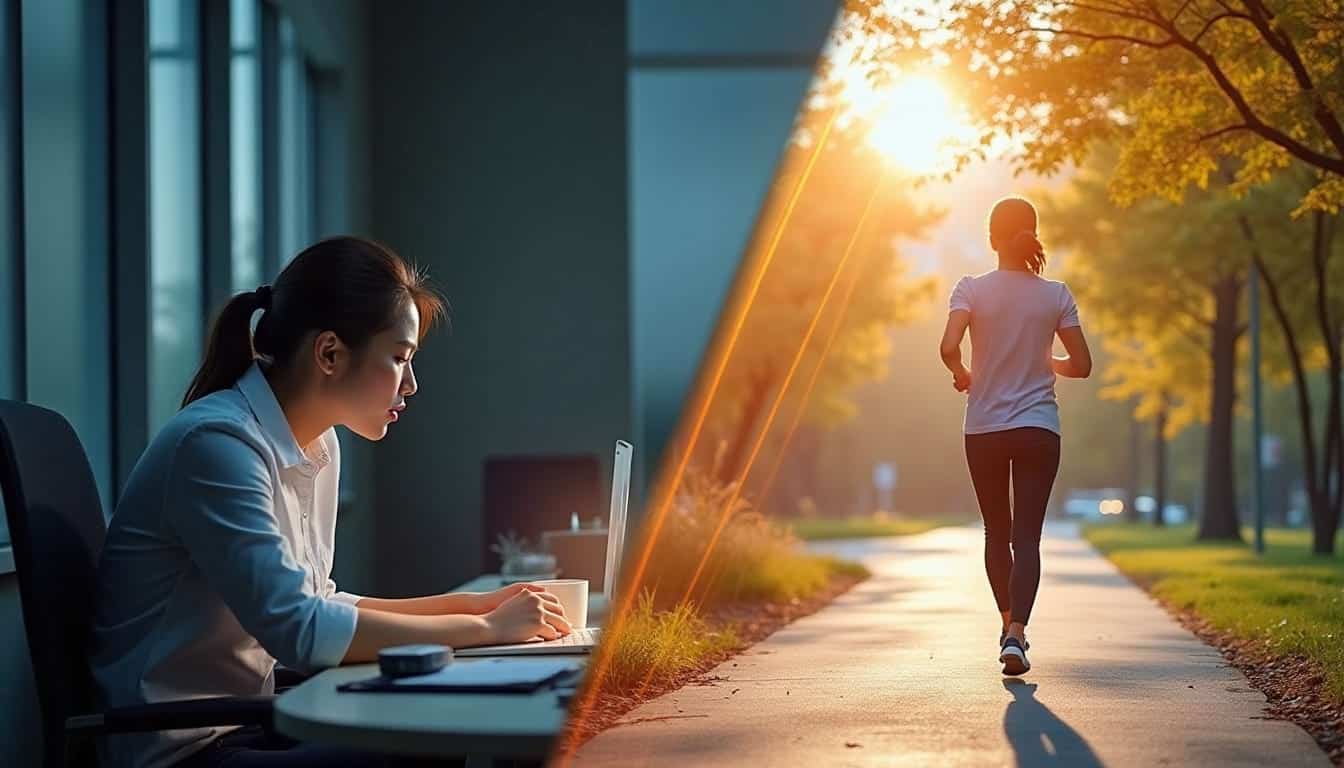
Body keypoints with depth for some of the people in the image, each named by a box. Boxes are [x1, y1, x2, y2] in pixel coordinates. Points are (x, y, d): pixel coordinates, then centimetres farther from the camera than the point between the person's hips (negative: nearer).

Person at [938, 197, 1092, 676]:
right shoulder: (1055, 295, -1)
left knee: (996, 532, 17)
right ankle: (1016, 633, -20)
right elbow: (1081, 365, 1)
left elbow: (949, 347, -19)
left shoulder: (972, 290, -5)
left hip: (984, 430, 0)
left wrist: (962, 375, 1)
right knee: (1027, 535, -3)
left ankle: (1009, 624, 27)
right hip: (1038, 429, 0)